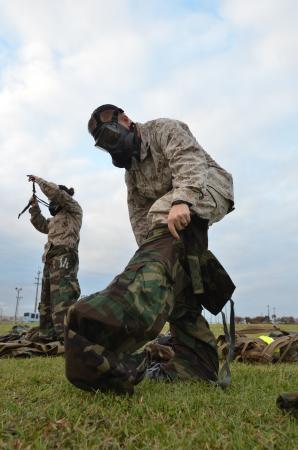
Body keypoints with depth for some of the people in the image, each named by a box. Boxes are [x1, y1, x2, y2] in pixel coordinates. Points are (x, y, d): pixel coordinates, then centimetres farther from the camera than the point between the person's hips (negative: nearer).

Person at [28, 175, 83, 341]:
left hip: (64, 256, -9)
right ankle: (47, 336, 7)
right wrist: (34, 207, 31)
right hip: (51, 259, 10)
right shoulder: (56, 218, 33)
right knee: (47, 300, 5)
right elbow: (41, 225, 40)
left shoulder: (74, 208, 10)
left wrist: (38, 179, 10)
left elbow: (54, 191, -2)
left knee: (62, 299, -23)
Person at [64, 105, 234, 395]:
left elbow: (189, 159, -16)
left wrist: (182, 200, -34)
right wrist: (152, 251, -3)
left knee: (165, 230, -37)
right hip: (185, 230, 9)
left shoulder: (164, 129, 5)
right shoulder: (131, 170, 24)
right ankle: (194, 366, 6)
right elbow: (139, 217, 13)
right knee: (178, 293, 1)